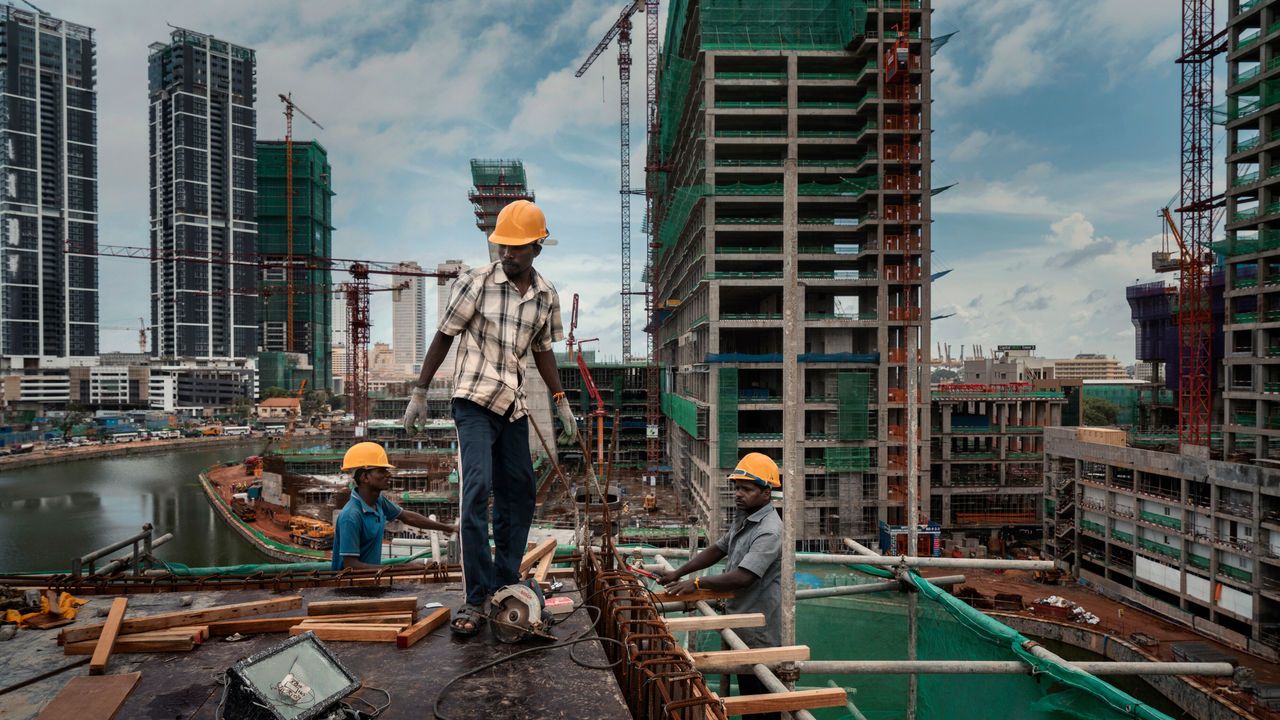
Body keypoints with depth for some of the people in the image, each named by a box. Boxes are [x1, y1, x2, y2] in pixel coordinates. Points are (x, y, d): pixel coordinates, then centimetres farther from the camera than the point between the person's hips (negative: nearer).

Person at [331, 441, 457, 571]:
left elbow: (407, 517, 14)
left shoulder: (378, 501, 1)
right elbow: (350, 565, -21)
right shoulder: (350, 516, -22)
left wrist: (447, 528, 15)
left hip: (371, 574, 7)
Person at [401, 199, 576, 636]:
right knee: (477, 490, -15)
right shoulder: (475, 282, -8)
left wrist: (562, 404, 12)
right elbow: (444, 336, -2)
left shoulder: (546, 295, 4)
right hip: (474, 399, -5)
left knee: (520, 492, 10)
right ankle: (477, 600, -8)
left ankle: (505, 583, 27)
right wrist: (420, 393, -2)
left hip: (514, 403, 5)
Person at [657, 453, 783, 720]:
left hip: (760, 636, -9)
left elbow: (743, 577, -31)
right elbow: (717, 550, 13)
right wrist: (678, 573, 4)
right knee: (747, 698, 21)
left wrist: (697, 583, -26)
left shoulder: (770, 531, -24)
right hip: (743, 628, 9)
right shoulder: (743, 521, 8)